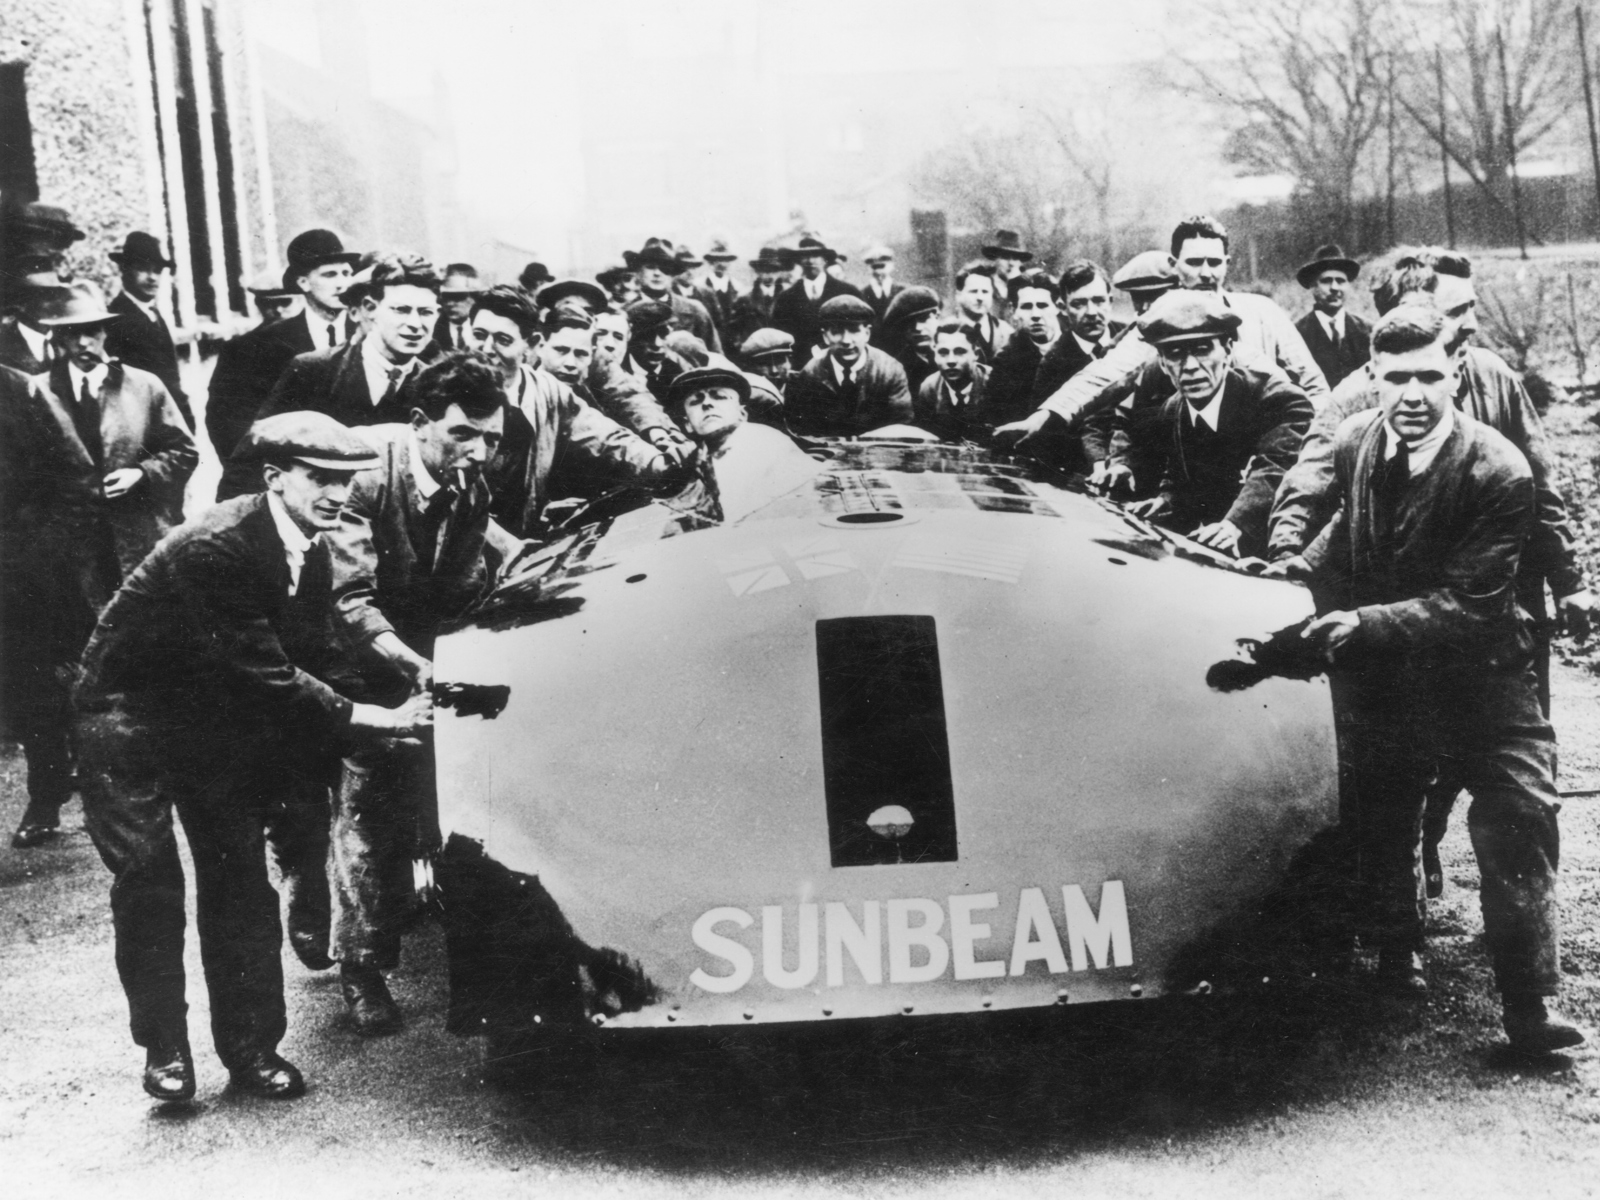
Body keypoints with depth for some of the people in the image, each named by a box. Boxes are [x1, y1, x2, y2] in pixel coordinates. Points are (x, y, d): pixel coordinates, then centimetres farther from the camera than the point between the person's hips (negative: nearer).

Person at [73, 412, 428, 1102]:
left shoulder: (310, 550, -6)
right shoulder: (215, 548, -32)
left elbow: (314, 658, -2)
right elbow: (266, 676, -34)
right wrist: (371, 719, -35)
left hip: (218, 720, 7)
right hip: (132, 715, -7)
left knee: (240, 879, 4)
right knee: (150, 884, -5)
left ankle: (251, 1046, 12)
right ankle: (164, 1050, 9)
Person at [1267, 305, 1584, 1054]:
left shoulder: (1498, 473, -22)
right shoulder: (1354, 442, -6)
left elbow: (1468, 605, -26)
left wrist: (1367, 622, -32)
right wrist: (1302, 568, -2)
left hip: (1478, 675, -4)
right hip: (1379, 678, 4)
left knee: (1520, 815, -11)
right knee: (1378, 822, 14)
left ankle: (1529, 1000, -3)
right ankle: (1396, 957, 37)